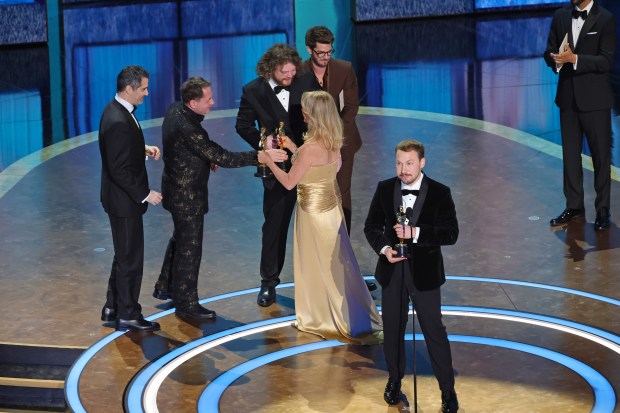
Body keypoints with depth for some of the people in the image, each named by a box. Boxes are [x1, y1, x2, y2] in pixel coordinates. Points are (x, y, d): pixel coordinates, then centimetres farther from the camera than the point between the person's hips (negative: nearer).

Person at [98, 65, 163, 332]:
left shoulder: (117, 111, 5)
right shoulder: (118, 122, -26)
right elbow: (119, 170, -27)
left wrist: (143, 148, 5)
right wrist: (145, 194, -20)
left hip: (125, 198, 10)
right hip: (124, 201, -10)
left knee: (125, 256, 21)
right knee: (130, 259, 2)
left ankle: (112, 308, 32)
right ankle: (127, 316, 13)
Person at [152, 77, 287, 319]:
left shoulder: (175, 110, -4)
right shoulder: (187, 129, -33)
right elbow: (222, 158, -31)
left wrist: (207, 158, 2)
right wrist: (260, 156, -31)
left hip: (177, 189, 10)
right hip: (187, 197, -10)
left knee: (180, 239, 26)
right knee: (189, 248, 6)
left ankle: (165, 288, 41)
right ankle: (186, 303, 20)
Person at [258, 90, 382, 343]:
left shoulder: (311, 147, -25)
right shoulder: (333, 143, -1)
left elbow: (289, 182, -18)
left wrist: (268, 161, -6)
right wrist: (293, 149, 17)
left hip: (314, 213, -8)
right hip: (331, 207, 8)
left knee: (319, 269, 6)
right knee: (336, 267, 17)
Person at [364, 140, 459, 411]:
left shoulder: (439, 193, -10)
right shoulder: (384, 189, -1)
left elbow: (451, 233, -14)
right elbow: (372, 226, 5)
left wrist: (416, 233, -25)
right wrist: (384, 248, -15)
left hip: (424, 273, -3)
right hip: (392, 270, 3)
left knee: (434, 331, 2)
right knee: (392, 330, 15)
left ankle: (448, 390, 13)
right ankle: (394, 381, 34)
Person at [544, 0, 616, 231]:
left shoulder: (605, 20, -9)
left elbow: (606, 61, -15)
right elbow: (550, 52, 9)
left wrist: (574, 58, -25)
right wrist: (556, 60, -14)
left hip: (595, 99, -5)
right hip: (568, 97, 5)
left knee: (601, 156, 3)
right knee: (570, 154, 11)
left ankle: (602, 210, 13)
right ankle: (574, 206, 22)